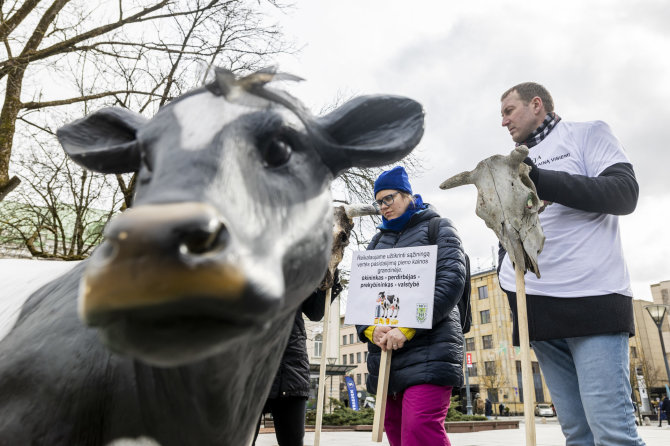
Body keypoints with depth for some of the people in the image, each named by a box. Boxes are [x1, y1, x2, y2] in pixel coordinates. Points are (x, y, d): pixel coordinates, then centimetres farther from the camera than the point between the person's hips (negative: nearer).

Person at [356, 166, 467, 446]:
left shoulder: (438, 228, 7)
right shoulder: (378, 241, 22)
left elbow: (452, 280, -9)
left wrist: (407, 328, -17)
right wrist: (370, 329, -8)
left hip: (428, 348, -6)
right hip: (383, 351, 6)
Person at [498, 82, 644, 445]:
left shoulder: (587, 134, 9)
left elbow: (625, 192, -7)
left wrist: (541, 179, -16)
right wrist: (506, 275, 7)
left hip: (592, 297, -5)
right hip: (535, 307, 6)